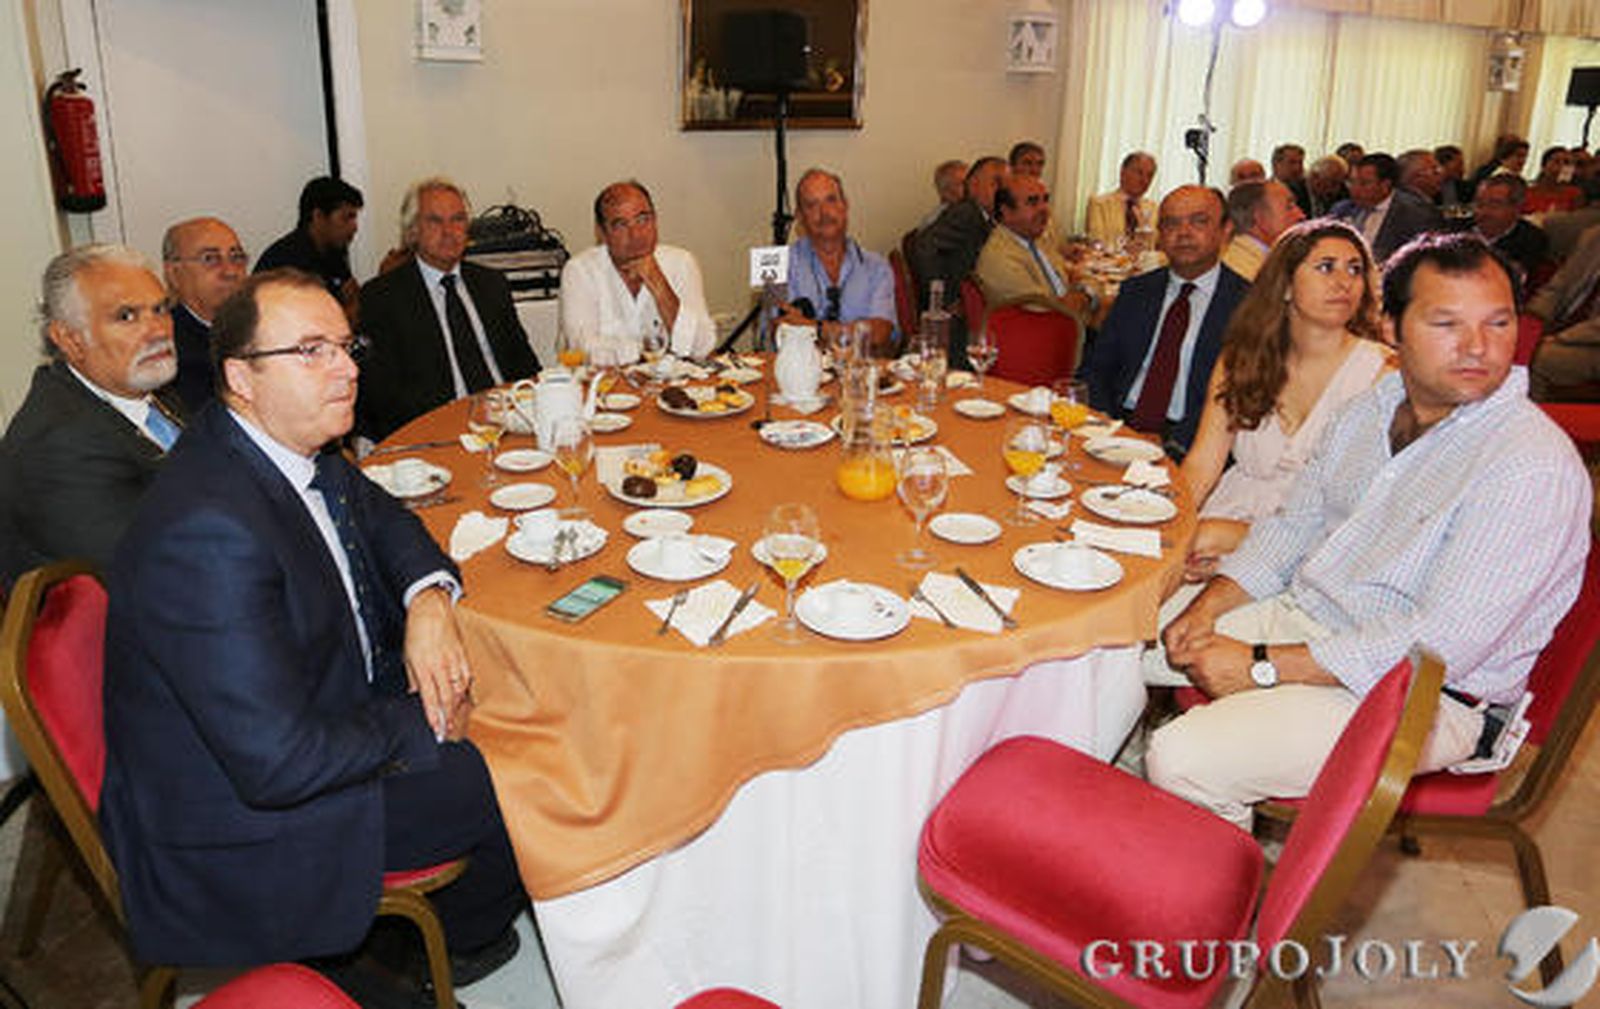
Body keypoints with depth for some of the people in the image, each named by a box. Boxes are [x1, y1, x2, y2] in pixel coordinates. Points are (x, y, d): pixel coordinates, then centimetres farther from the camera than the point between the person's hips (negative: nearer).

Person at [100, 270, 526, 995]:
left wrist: (430, 601, -8)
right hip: (246, 835, -9)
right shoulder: (207, 533, -33)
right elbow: (281, 762, -33)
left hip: (325, 720, 9)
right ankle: (443, 946, 23)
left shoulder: (292, 447, -5)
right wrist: (424, 721, -17)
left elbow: (380, 517, 13)